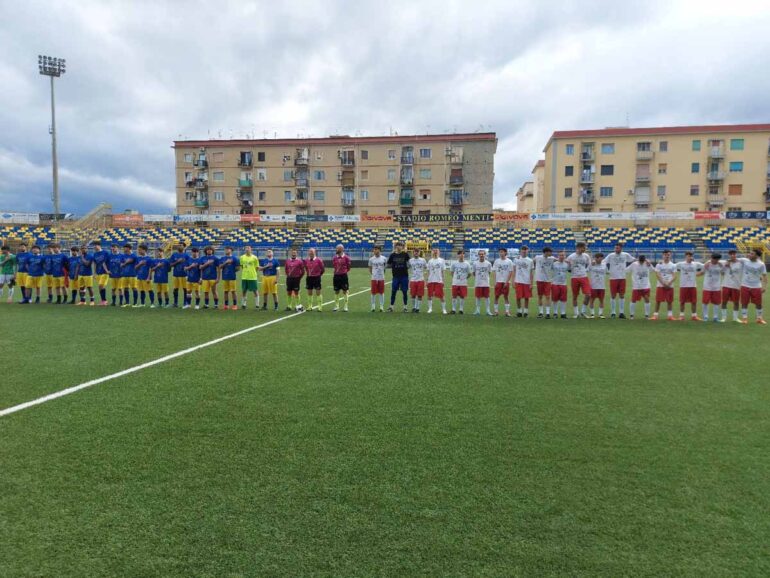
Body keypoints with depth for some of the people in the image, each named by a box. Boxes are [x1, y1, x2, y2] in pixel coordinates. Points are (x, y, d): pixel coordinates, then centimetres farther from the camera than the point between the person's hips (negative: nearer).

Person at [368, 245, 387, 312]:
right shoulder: (371, 259, 1)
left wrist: (383, 274, 6)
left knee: (381, 292, 5)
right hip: (374, 278, 0)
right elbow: (370, 268, 11)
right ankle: (373, 306, 13)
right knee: (373, 292, 3)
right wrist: (371, 275, 3)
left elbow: (385, 267, 10)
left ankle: (381, 306, 12)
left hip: (381, 278, 0)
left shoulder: (384, 258, -1)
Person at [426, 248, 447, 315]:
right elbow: (428, 272, 12)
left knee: (441, 296, -3)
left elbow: (442, 271, 3)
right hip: (431, 281, 3)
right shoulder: (430, 261, 10)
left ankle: (444, 309, 7)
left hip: (439, 281, -3)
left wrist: (443, 280, -2)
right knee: (430, 295, 4)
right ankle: (430, 308, 15)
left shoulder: (441, 261, 3)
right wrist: (427, 280, 6)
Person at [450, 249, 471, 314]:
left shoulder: (467, 264, -1)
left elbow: (469, 274, 8)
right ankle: (453, 309, 13)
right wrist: (455, 278, 6)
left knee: (462, 296, 2)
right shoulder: (454, 263, 1)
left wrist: (464, 278, 6)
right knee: (454, 296, 3)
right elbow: (452, 272, 13)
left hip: (463, 283, 0)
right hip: (455, 283, 0)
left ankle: (461, 309, 14)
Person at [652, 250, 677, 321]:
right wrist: (663, 283, -15)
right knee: (658, 301, -2)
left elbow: (674, 276, 0)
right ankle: (655, 315, 1)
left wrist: (669, 283, -15)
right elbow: (658, 275, -6)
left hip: (670, 286, 2)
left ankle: (670, 315, 10)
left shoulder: (673, 265, 7)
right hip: (660, 285, -2)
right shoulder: (659, 265, 2)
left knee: (670, 301, 4)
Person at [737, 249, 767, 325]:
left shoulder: (761, 264, -6)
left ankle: (759, 318, 24)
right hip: (745, 286, 0)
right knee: (744, 303, 4)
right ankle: (744, 318, 13)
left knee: (758, 304, 8)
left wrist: (764, 286, -11)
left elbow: (764, 276, -4)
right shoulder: (745, 260, -4)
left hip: (756, 287, 0)